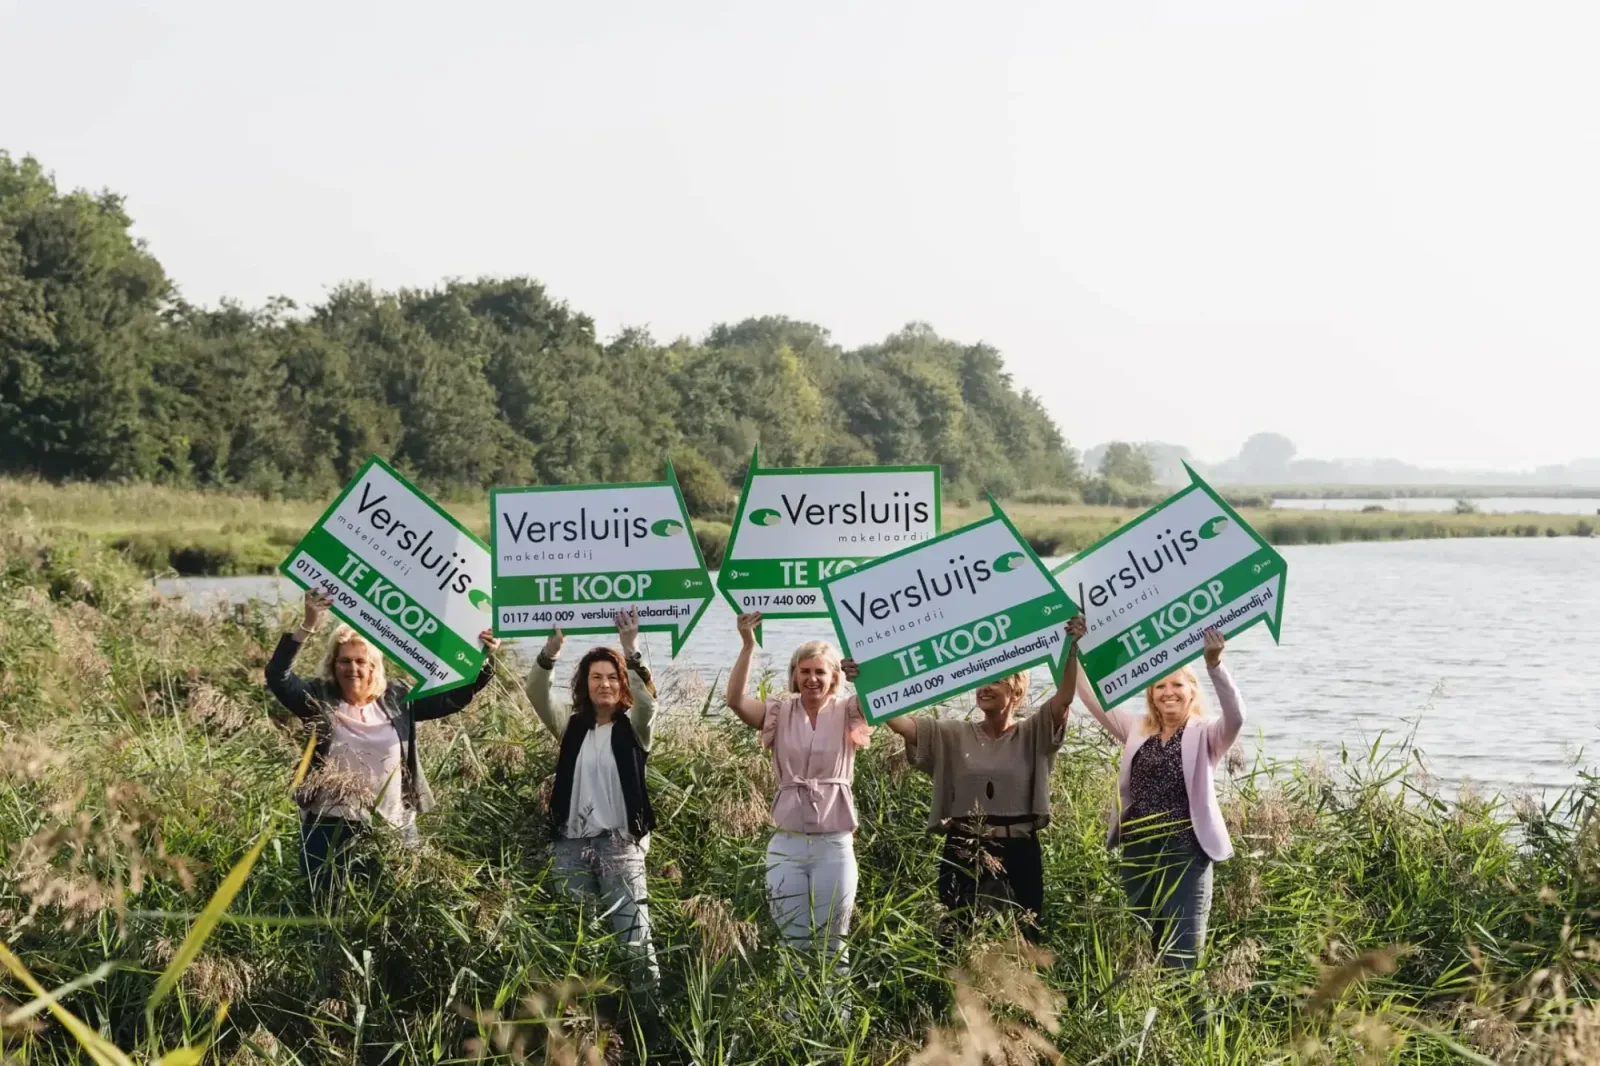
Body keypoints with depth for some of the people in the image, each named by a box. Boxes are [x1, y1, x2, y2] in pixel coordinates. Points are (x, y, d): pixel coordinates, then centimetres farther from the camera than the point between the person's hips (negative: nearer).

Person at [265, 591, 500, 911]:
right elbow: (278, 677, -18)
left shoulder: (398, 698, 4)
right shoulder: (321, 699, -3)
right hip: (332, 826, -2)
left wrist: (484, 661, -9)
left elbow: (453, 697, 5)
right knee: (328, 912, 4)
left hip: (393, 827, 2)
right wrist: (308, 627, -28)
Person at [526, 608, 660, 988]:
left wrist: (631, 652, -33)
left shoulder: (633, 727, 3)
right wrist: (551, 649, -24)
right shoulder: (572, 726, 10)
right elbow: (537, 695, -5)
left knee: (633, 932, -8)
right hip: (571, 844, 3)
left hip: (620, 842, -3)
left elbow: (647, 699, -17)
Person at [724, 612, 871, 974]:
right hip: (787, 843, 1)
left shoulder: (845, 713, 1)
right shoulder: (780, 713, 2)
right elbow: (735, 700, -15)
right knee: (791, 943, 7)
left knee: (832, 945, 8)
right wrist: (748, 646, -27)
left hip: (835, 844, -1)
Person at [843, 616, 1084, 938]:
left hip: (1017, 854, -1)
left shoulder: (1033, 735, 5)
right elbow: (897, 720, -3)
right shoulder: (953, 736, 8)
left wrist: (1071, 648, -26)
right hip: (963, 854, 1)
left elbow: (1064, 697, -11)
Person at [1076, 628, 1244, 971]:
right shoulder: (1137, 728, 12)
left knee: (1181, 952, -5)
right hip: (1138, 851, 5)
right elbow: (1095, 699, 10)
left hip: (1185, 851, -5)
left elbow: (1236, 716, -21)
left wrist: (1214, 664, -35)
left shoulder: (1205, 734, -2)